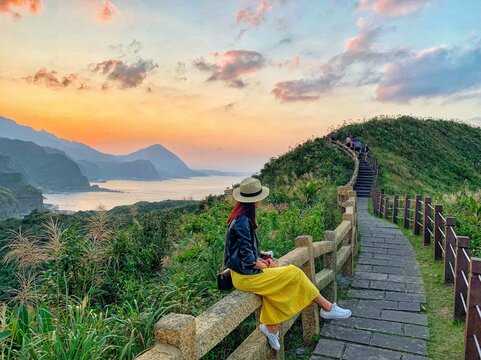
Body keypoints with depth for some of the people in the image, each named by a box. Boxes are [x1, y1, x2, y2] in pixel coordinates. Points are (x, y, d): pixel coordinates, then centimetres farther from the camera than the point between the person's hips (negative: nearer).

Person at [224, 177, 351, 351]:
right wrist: (266, 266, -7)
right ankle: (327, 308, 10)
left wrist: (261, 261, 4)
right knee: (294, 273, -4)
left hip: (244, 271, 9)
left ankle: (270, 328, 8)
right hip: (246, 276, -9)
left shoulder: (240, 218, 7)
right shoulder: (242, 222, -23)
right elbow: (247, 259, -21)